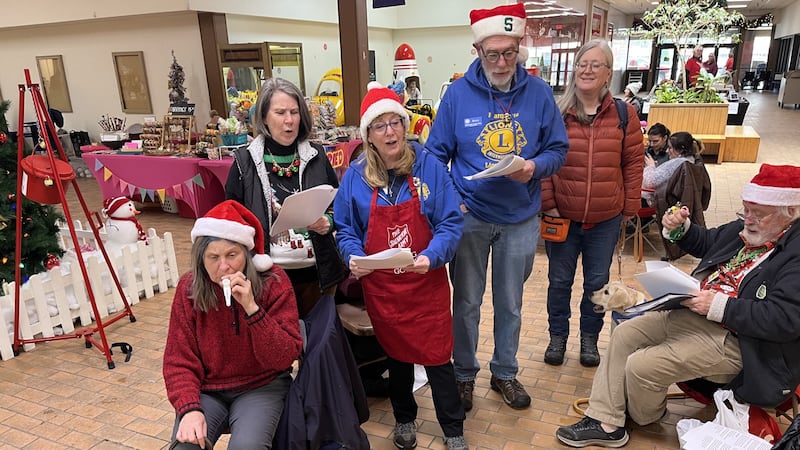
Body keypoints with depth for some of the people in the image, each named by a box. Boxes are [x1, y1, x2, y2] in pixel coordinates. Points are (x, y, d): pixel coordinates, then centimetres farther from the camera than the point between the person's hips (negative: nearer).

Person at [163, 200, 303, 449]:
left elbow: (285, 357, -17)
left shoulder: (274, 282, -13)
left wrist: (252, 308, -29)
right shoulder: (188, 288, -7)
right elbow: (179, 361, -4)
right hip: (207, 389, 2)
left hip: (261, 386, -2)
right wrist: (190, 408, -21)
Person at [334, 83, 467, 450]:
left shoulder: (429, 166, -9)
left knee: (436, 357, 6)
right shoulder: (355, 175, -4)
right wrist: (353, 257, -18)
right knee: (396, 354, 19)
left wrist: (431, 257, -26)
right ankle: (404, 419, 44)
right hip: (380, 286, 2)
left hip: (427, 283, -1)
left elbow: (451, 223, -10)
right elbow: (345, 230, 2)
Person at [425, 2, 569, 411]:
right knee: (466, 302, 11)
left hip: (521, 219, 2)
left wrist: (535, 167, -20)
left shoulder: (538, 92, -3)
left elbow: (557, 149, 2)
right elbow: (436, 154, -2)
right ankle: (464, 374, 32)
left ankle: (504, 373, 37)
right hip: (469, 216, -1)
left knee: (510, 303, 16)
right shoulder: (458, 93, -6)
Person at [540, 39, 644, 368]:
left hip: (606, 220, 1)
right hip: (562, 217, -1)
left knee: (597, 282, 14)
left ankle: (590, 337, 34)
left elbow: (633, 163, 3)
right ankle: (557, 336, 32)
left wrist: (630, 206, 1)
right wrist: (547, 204, -9)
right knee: (559, 281, 12)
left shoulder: (623, 114, -1)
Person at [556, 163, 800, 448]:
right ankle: (605, 423, 5)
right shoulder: (744, 229, 6)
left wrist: (719, 305, -27)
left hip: (732, 338, -9)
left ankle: (645, 418, 20)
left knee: (642, 366, -17)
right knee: (625, 334, 2)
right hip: (694, 313, 9)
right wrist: (680, 229, 2)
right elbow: (705, 243, 24)